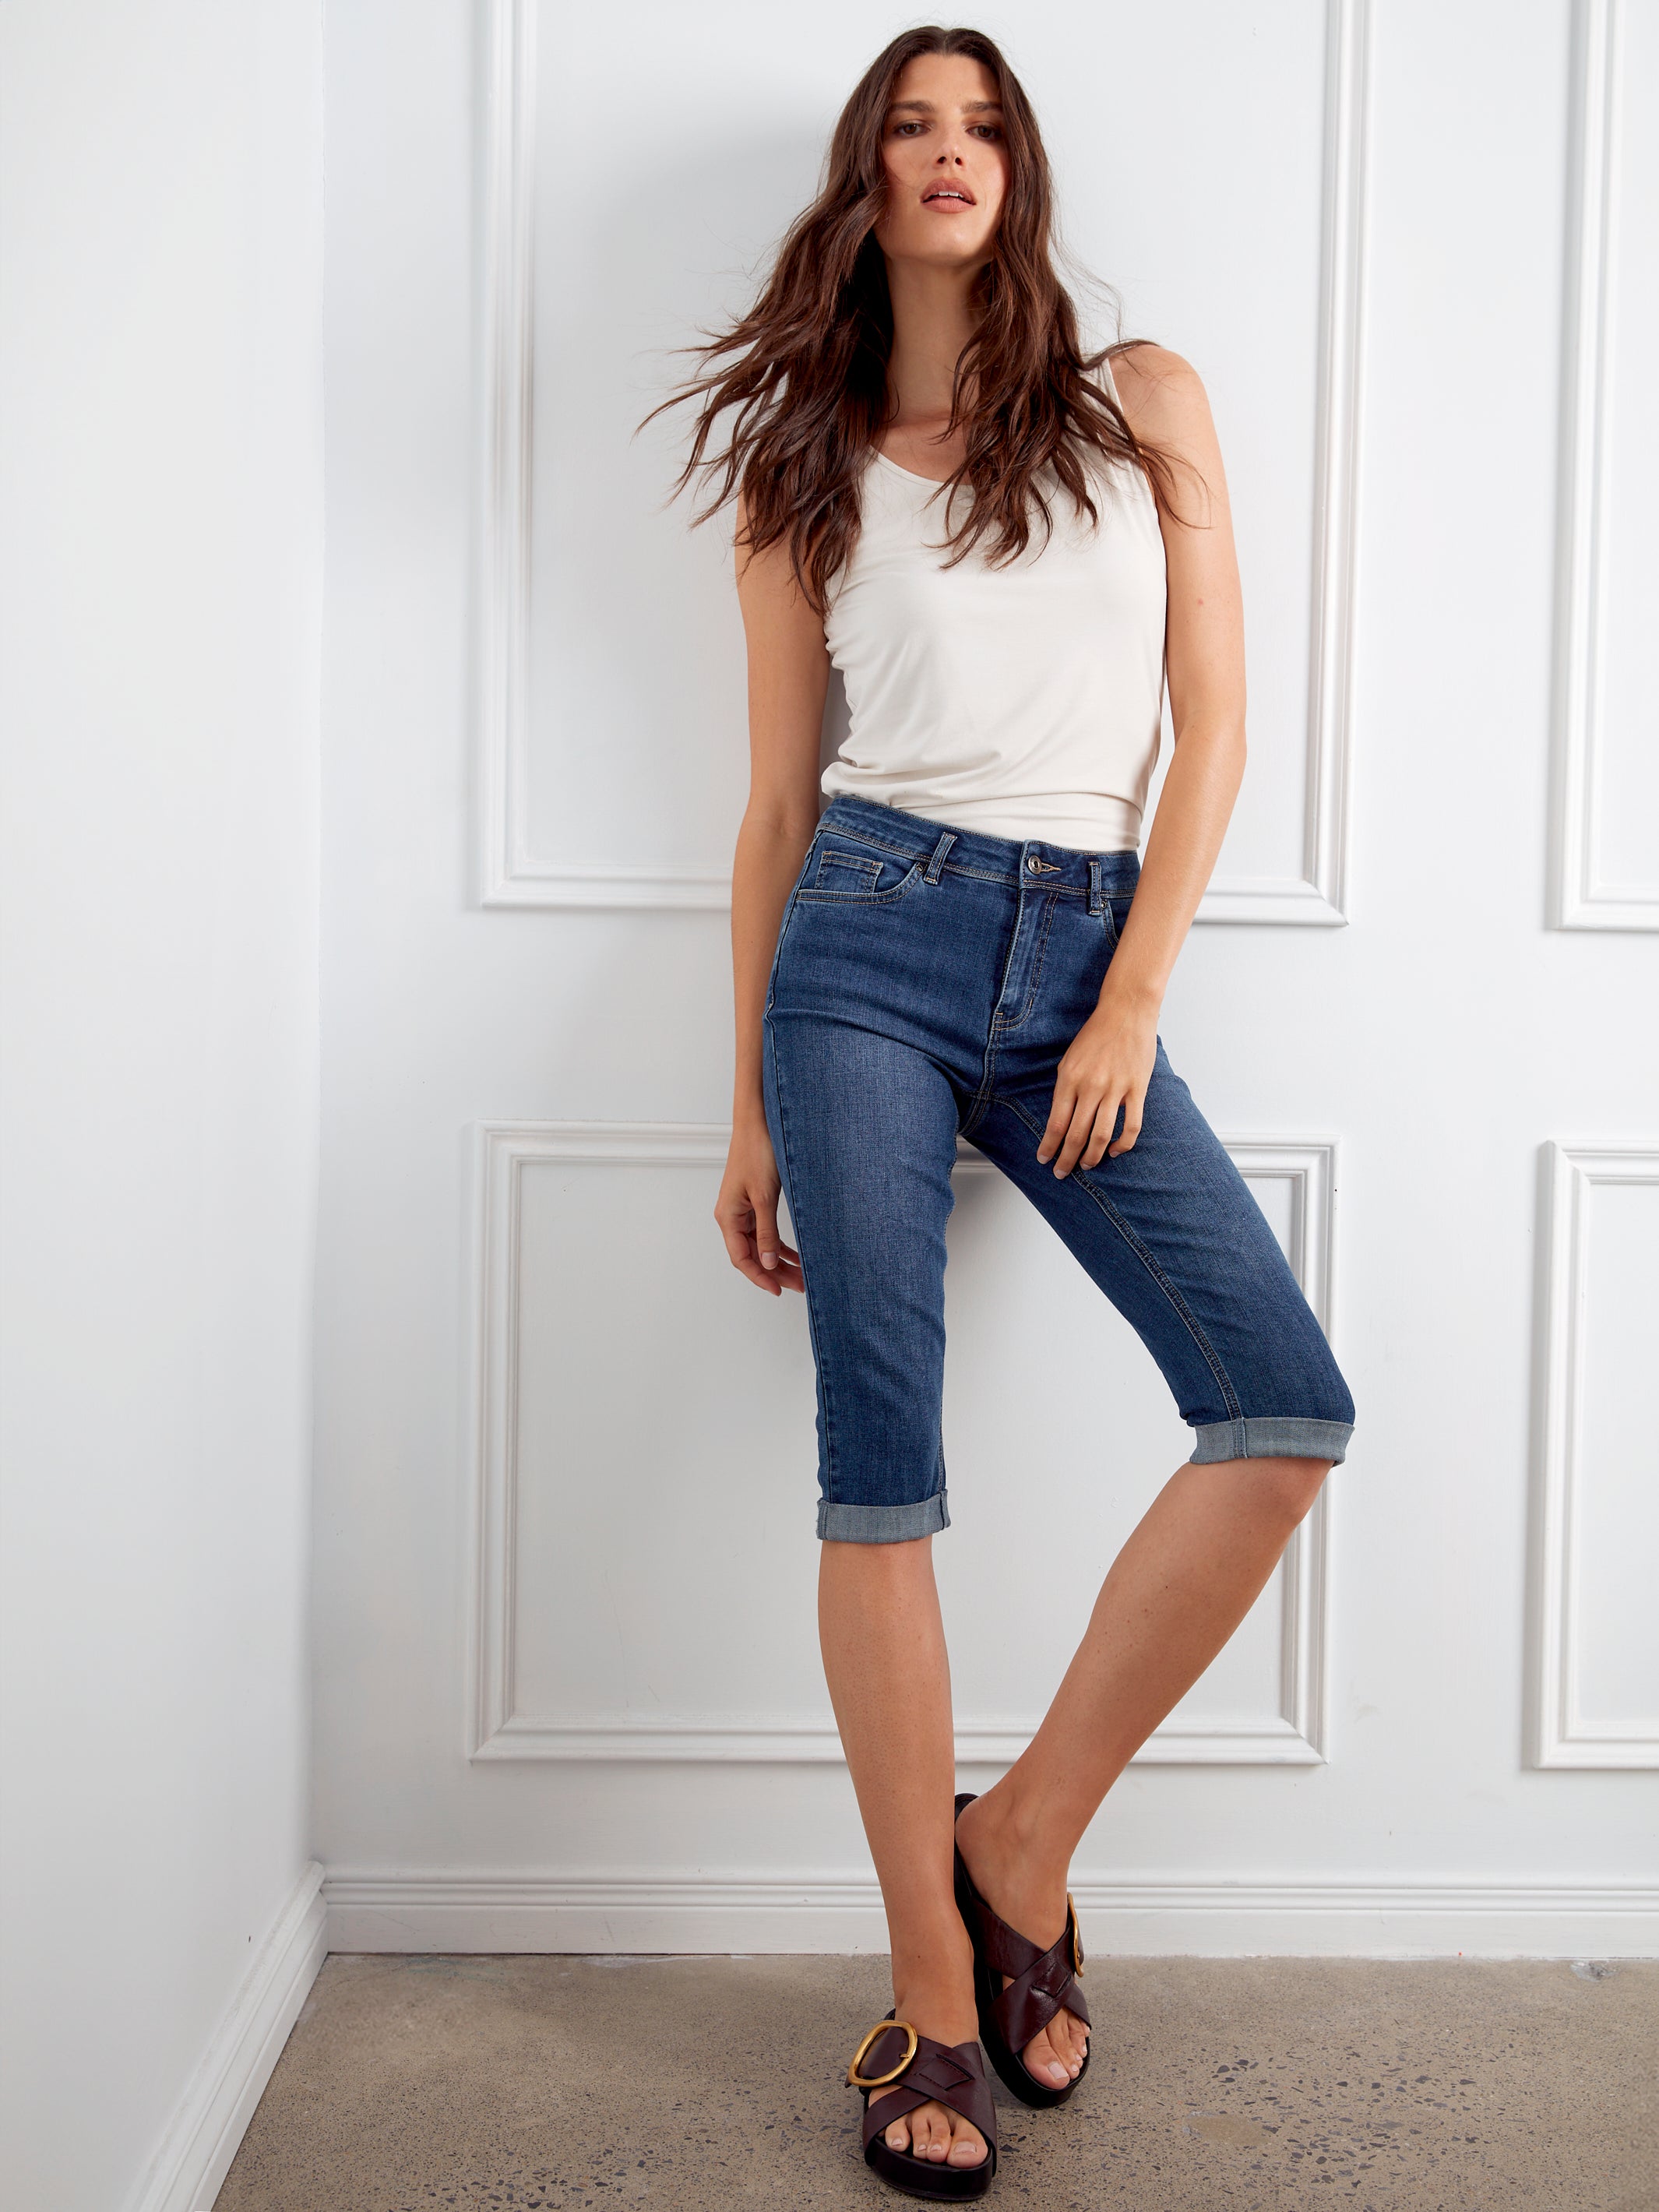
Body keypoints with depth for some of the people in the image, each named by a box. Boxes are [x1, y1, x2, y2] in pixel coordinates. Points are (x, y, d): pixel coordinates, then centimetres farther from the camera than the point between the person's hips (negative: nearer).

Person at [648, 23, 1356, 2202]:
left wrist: (1131, 1003, -4)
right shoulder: (804, 468, 12)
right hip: (868, 947, -1)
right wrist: (749, 1102, 7)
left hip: (1082, 959, 1)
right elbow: (780, 801, 11)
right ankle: (934, 1989, 8)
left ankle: (1024, 1842, 5)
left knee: (1289, 1408, -13)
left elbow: (1211, 730, 7)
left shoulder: (1147, 405, 13)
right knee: (884, 1469, -5)